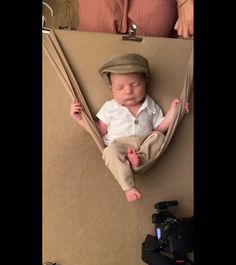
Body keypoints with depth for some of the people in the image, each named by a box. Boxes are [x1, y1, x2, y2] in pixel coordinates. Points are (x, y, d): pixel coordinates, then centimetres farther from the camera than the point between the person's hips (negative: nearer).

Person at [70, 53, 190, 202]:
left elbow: (160, 128, 12)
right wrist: (80, 118, -4)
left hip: (145, 143, 3)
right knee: (112, 151, -35)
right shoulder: (110, 107, 6)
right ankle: (128, 186, -31)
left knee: (159, 137, -22)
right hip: (119, 146, -2)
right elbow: (100, 131, 7)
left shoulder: (150, 106, 11)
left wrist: (173, 111, 0)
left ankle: (139, 159, -37)